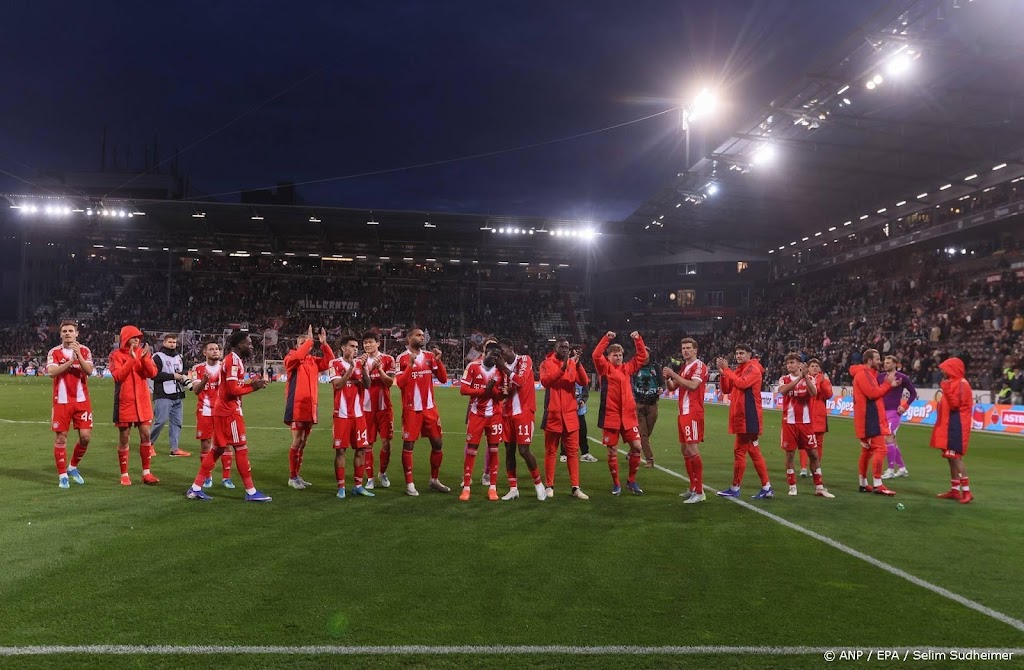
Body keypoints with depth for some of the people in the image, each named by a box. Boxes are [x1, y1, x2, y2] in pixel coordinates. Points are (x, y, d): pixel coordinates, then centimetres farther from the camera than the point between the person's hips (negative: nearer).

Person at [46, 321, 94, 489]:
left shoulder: (84, 350, 5)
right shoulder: (54, 352, 1)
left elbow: (89, 371, -10)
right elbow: (52, 372, -15)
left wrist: (78, 355, -20)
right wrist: (71, 360, -21)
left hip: (82, 400, 1)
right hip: (61, 401, -1)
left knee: (85, 436, -2)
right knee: (61, 437, 2)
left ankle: (73, 467, 21)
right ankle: (62, 475, 12)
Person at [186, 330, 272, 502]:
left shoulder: (231, 359, 15)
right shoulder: (234, 360, -16)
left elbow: (232, 386, 11)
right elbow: (233, 390, -21)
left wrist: (250, 383, 1)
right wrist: (253, 387, -12)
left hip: (223, 410, 10)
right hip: (229, 411, -10)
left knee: (217, 449, 14)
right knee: (241, 448, -4)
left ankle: (195, 488, 17)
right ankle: (251, 492, 3)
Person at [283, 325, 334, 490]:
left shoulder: (314, 360, 14)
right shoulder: (290, 358, -1)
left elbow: (329, 361, 3)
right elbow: (297, 356, -23)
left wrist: (324, 344, -8)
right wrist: (309, 340, -22)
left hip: (310, 407, 6)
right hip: (297, 407, -6)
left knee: (303, 443, 12)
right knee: (297, 442, -5)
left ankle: (297, 475, 23)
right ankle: (292, 477, 6)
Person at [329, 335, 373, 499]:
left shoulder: (360, 363, 9)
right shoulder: (335, 363, -3)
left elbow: (367, 385, -2)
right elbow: (338, 384, -17)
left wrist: (363, 367, -14)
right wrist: (351, 366, -22)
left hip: (358, 414, 4)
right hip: (342, 414, -4)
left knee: (361, 449, 5)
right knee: (340, 450, -1)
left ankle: (358, 485, 15)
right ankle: (341, 487, 8)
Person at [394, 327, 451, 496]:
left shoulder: (429, 356, 9)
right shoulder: (403, 358, -6)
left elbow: (443, 379, 5)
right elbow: (400, 383, -16)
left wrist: (438, 361, -7)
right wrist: (410, 365, -23)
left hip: (430, 408, 5)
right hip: (412, 409, -5)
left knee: (438, 443, 7)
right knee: (408, 445, -1)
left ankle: (434, 480, 22)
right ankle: (409, 483, 9)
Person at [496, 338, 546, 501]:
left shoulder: (525, 360, -8)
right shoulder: (505, 366, 11)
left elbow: (520, 381, -22)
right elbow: (506, 390, 14)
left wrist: (504, 367, -19)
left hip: (524, 412, -7)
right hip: (508, 413, 7)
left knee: (524, 450, -9)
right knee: (509, 450, 5)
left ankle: (538, 484, 9)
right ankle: (513, 489, 14)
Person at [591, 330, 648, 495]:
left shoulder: (628, 368, 11)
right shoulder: (605, 368, -1)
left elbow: (642, 356, 14)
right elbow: (596, 355, -17)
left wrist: (638, 339, 2)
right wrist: (607, 338, -23)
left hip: (628, 414, 4)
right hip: (610, 415, -4)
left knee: (636, 446, 0)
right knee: (612, 450, 2)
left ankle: (631, 481, 17)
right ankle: (616, 484, 16)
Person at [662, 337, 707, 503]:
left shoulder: (699, 365, -9)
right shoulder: (684, 367, 18)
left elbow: (692, 385, -24)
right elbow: (672, 388, 19)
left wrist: (674, 375, -21)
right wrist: (667, 378, -1)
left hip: (693, 414, -9)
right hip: (683, 413, 9)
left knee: (693, 450, -11)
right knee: (685, 450, 12)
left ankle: (699, 492, -7)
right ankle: (693, 488, 20)